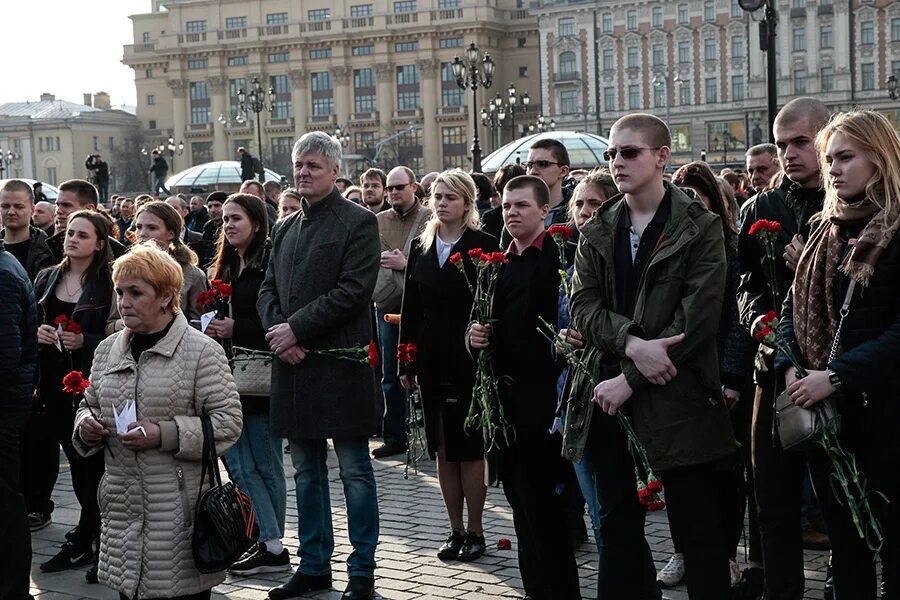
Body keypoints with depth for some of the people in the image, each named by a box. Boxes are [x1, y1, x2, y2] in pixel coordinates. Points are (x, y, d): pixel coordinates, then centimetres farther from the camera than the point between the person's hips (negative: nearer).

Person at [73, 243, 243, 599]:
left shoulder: (202, 352, -6)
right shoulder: (107, 350, 12)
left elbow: (228, 422, -10)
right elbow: (90, 405, 23)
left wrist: (164, 434, -18)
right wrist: (86, 426, 0)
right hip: (123, 510, 5)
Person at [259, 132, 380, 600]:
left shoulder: (358, 223, -5)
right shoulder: (284, 229, 16)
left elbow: (353, 290, -14)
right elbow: (268, 289, 14)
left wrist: (296, 328, -15)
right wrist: (277, 333, -6)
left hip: (340, 363, -7)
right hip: (293, 364, 7)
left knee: (355, 471, 1)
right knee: (307, 471, 14)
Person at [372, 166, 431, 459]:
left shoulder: (430, 219, -4)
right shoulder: (378, 221, 12)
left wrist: (406, 263, -16)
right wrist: (381, 259, -6)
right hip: (387, 306, 5)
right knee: (391, 376, 9)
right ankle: (394, 437, 18)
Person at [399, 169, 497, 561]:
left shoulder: (483, 246, -5)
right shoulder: (421, 248, 10)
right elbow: (410, 308, 10)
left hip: (469, 357, -5)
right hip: (432, 359, 5)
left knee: (469, 447, 1)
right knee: (443, 449, 9)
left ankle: (475, 531, 12)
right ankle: (456, 530, 19)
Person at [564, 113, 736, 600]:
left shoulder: (700, 229, -3)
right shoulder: (596, 232, 11)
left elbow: (696, 319, -12)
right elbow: (582, 306, 1)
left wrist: (630, 380, -15)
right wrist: (632, 344, -18)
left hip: (676, 397, -5)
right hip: (608, 395, 5)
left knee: (699, 527, 1)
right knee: (617, 523, 13)